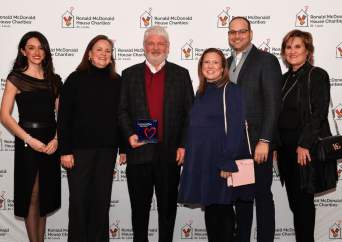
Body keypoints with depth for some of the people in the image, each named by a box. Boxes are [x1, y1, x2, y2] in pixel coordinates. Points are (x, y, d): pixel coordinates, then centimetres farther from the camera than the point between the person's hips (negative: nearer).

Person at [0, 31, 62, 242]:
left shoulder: (54, 80, 8)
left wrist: (56, 139, -8)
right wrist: (29, 140, -14)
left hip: (50, 143, 4)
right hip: (27, 142, -4)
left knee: (45, 195, 12)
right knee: (33, 195, 1)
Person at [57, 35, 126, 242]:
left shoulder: (117, 82, 5)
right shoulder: (75, 79, -1)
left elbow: (121, 117, 8)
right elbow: (63, 117, -3)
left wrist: (123, 148, 4)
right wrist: (65, 150, -8)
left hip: (107, 149, 2)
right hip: (80, 148, -2)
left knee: (103, 198, 9)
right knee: (79, 197, 4)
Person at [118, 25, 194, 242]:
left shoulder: (181, 74, 7)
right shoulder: (130, 74, 9)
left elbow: (190, 114, 4)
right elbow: (123, 110, 7)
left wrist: (184, 145, -4)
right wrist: (129, 135, -9)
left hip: (170, 152, 0)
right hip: (139, 150, 1)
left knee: (168, 206, 10)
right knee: (139, 206, 9)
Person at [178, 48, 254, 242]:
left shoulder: (231, 90, -8)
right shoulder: (201, 93, 14)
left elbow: (236, 128, -15)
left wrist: (228, 162, -21)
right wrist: (191, 156, 11)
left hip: (221, 158, -7)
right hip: (201, 159, 7)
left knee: (223, 207, 2)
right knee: (209, 207, 13)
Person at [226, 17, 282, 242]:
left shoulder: (267, 61, -5)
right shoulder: (226, 63, 15)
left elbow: (273, 104, -12)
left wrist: (264, 141, -18)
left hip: (257, 142, -6)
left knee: (262, 195, 3)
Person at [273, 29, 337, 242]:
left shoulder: (318, 75, -6)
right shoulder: (285, 79, 13)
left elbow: (319, 113, -14)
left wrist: (304, 145, -19)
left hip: (306, 147, -6)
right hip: (285, 147, 7)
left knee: (303, 200, 0)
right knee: (294, 200, 12)